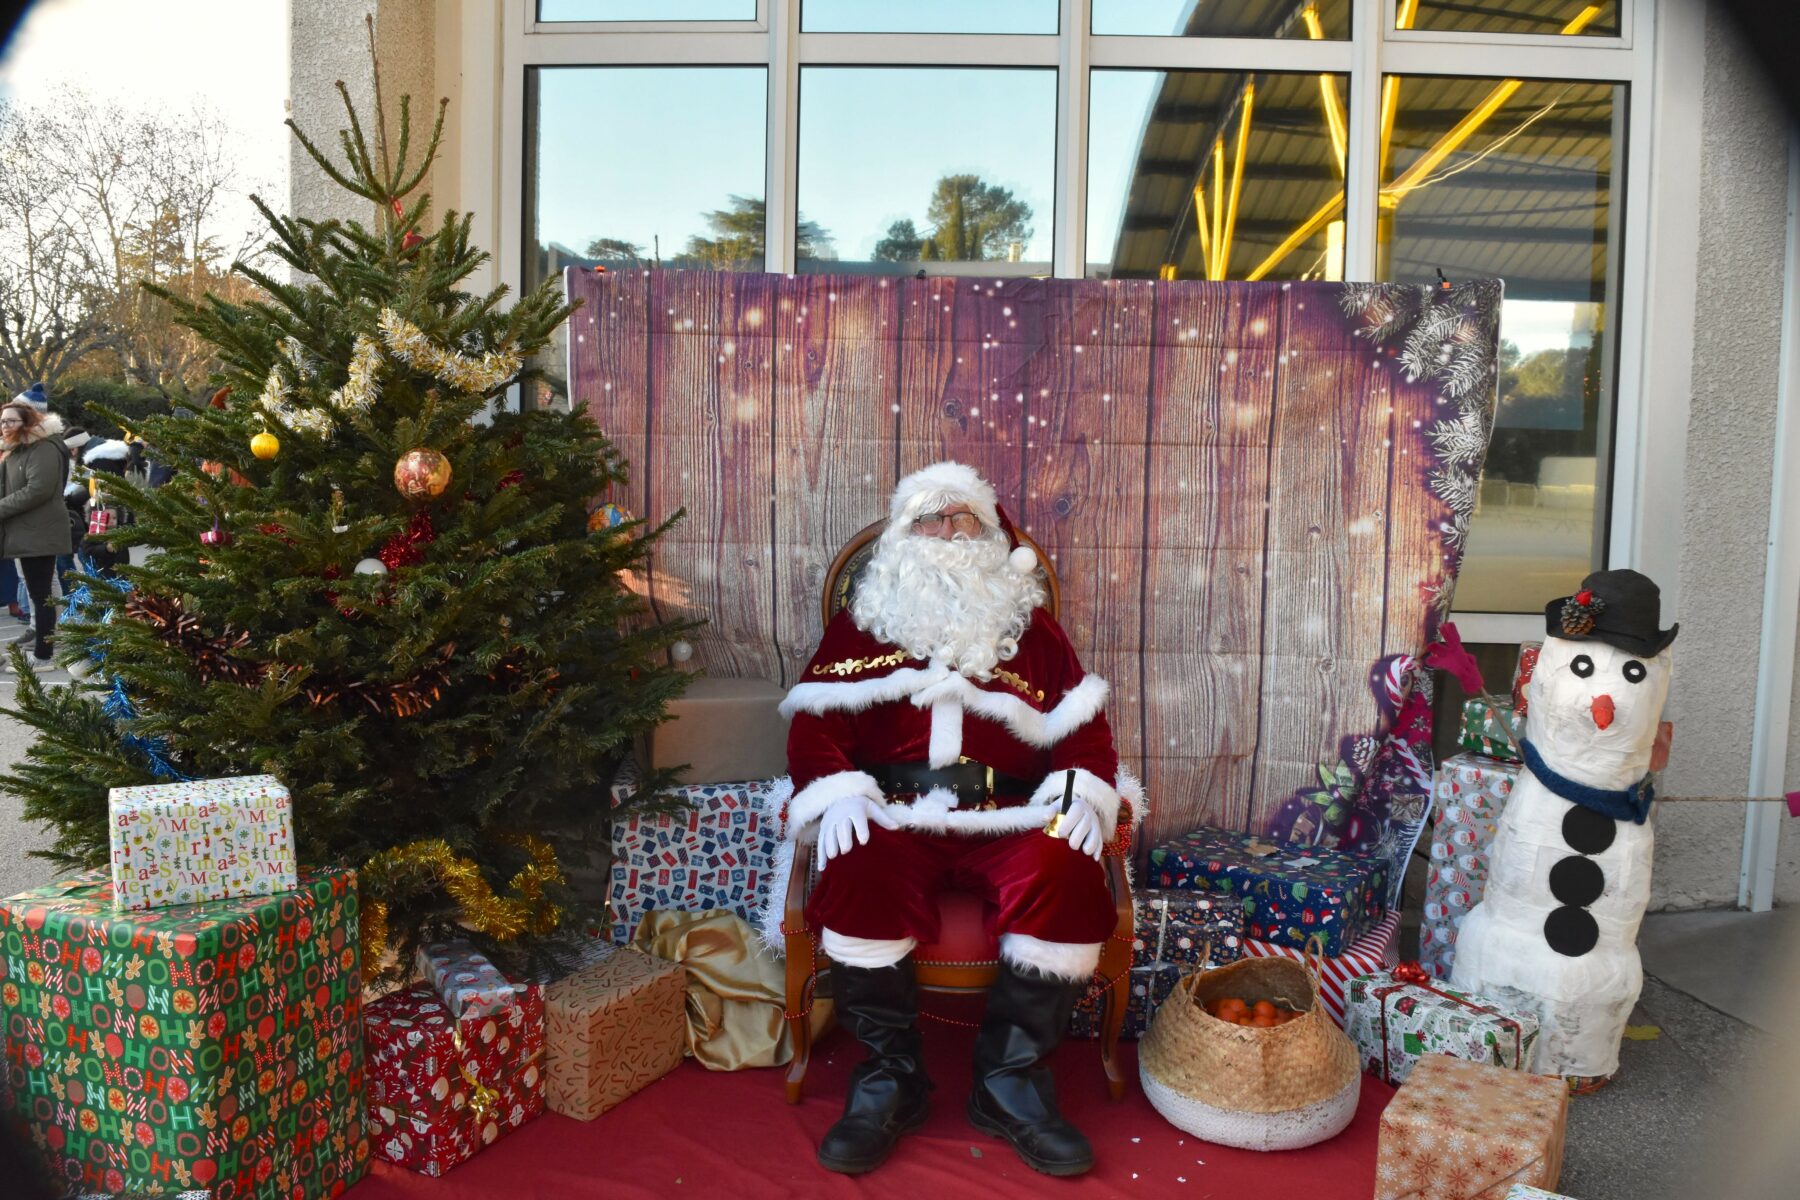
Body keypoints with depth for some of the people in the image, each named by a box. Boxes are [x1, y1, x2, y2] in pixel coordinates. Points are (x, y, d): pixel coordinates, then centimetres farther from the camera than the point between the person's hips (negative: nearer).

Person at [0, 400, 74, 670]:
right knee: (37, 593, 13)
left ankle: (42, 656, -4)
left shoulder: (44, 448, -13)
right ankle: (41, 643, 20)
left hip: (40, 533, -10)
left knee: (40, 594, -7)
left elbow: (38, 490, -23)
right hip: (27, 532, 10)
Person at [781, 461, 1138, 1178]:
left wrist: (1082, 793, -6)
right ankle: (889, 1079, -13)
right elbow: (815, 724, 10)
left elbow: (1084, 730, 14)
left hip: (1008, 817, 1)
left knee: (1064, 874, -31)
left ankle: (1010, 1080, -14)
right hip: (893, 814, 0)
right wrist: (837, 792, -10)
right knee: (860, 876, -34)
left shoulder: (1034, 632, 23)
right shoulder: (859, 627, 21)